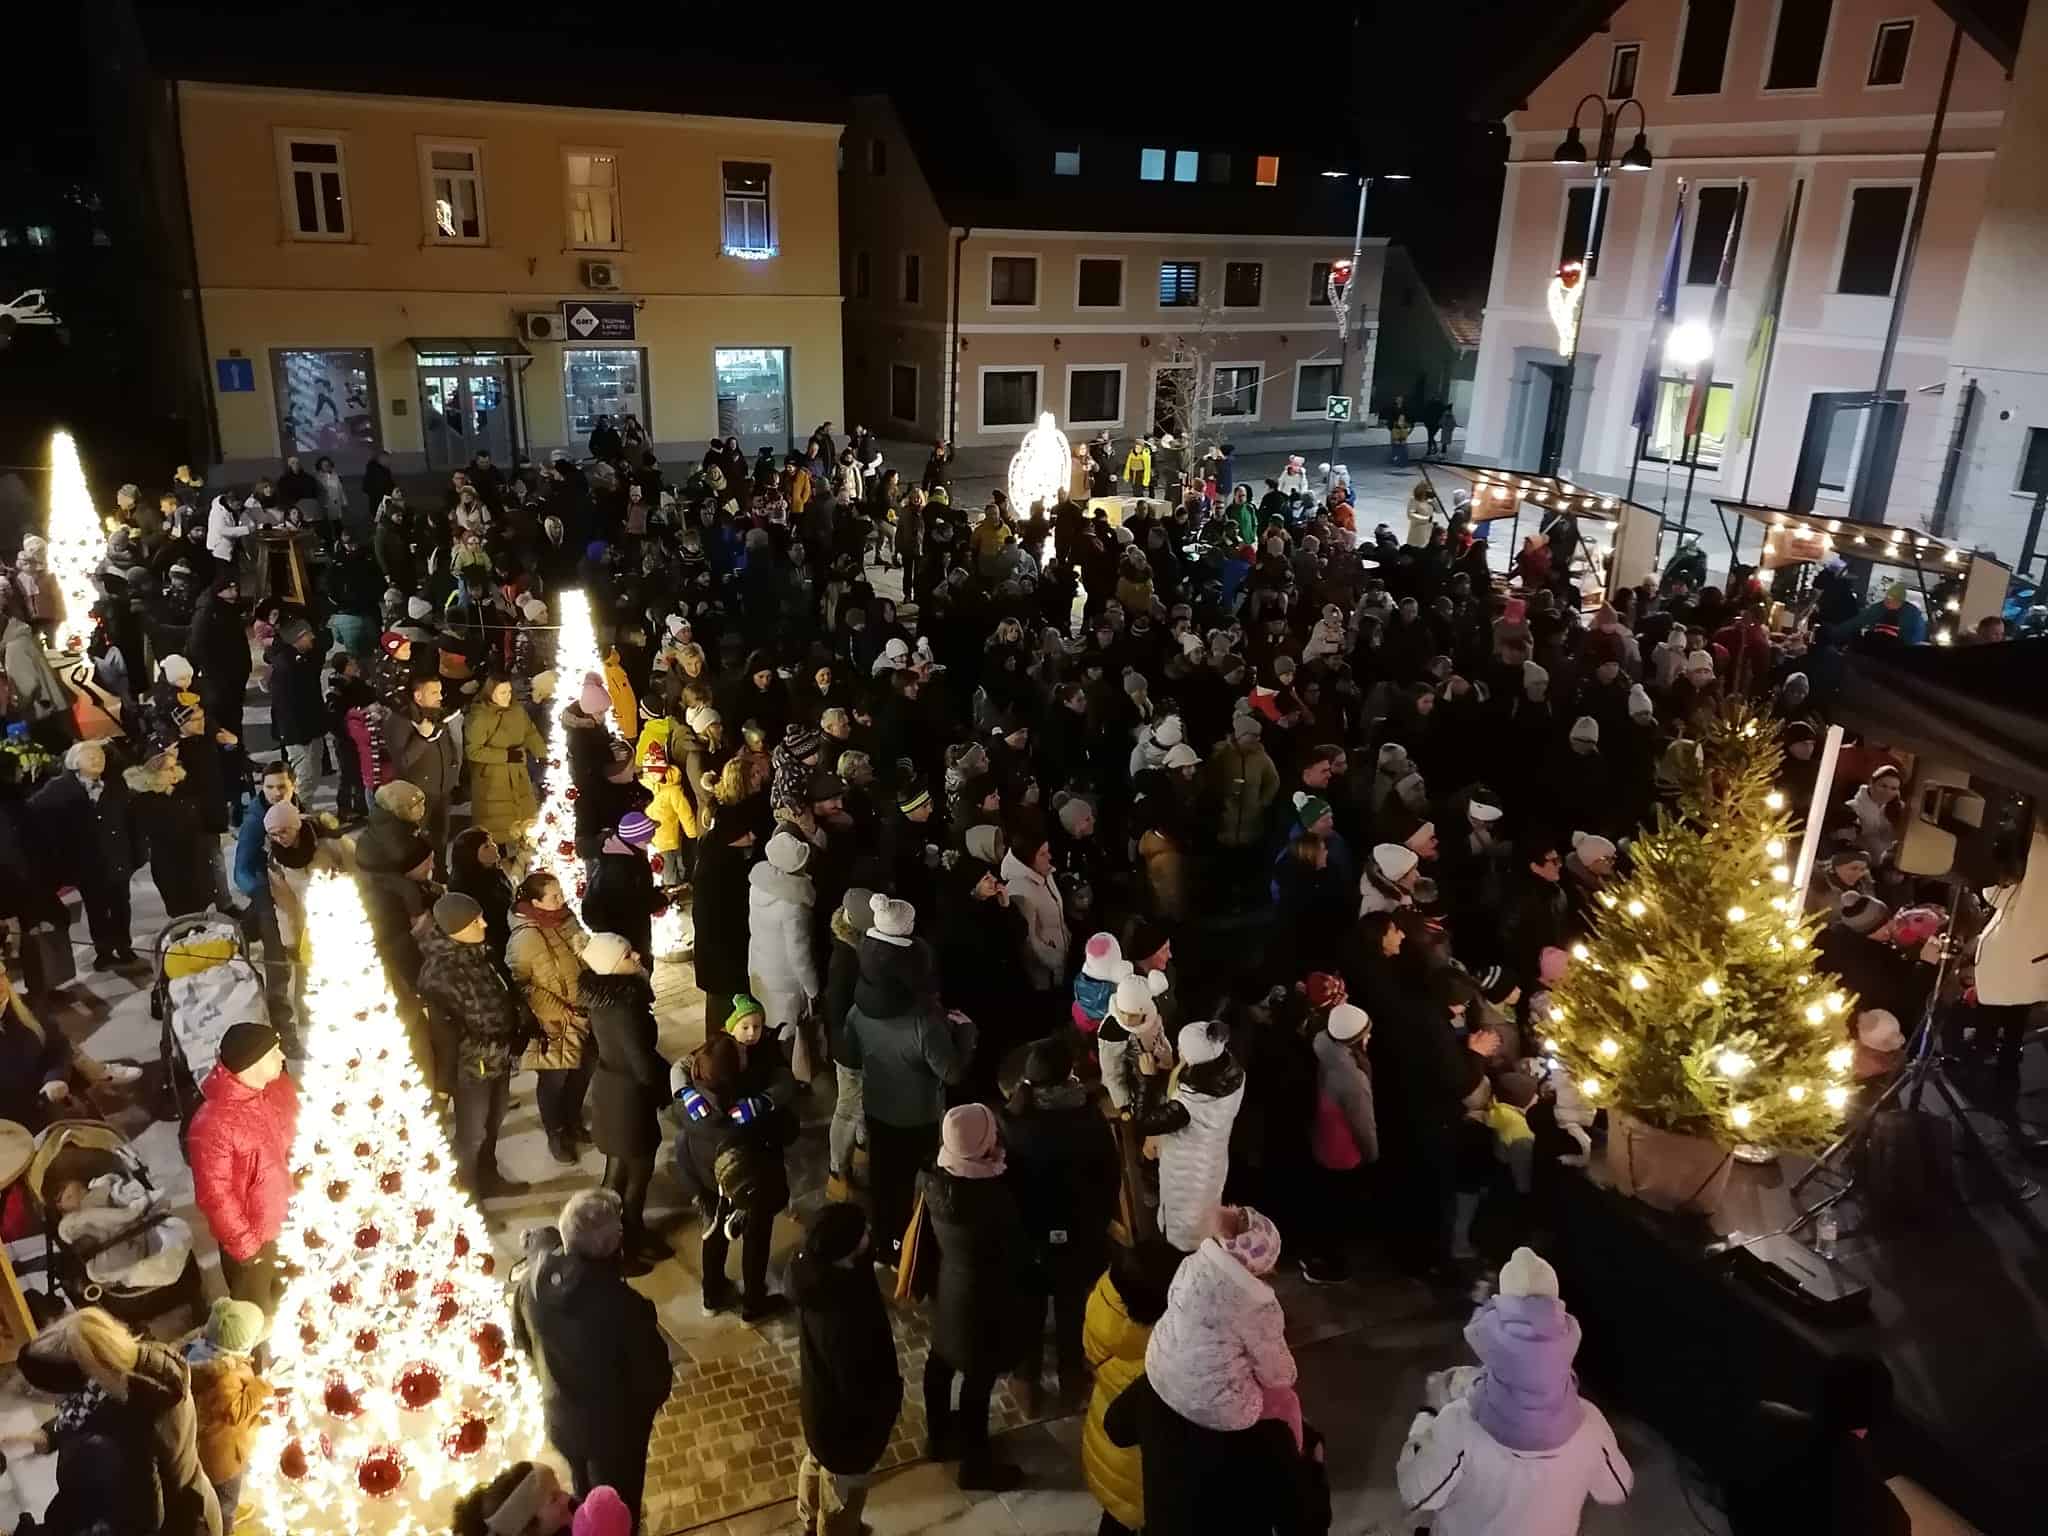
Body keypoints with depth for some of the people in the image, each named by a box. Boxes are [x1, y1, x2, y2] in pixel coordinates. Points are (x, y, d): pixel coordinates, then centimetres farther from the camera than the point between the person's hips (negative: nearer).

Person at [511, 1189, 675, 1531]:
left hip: (560, 1417, 5)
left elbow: (523, 1340, -1)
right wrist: (649, 1402, 0)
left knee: (585, 1494, 34)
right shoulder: (623, 1304, -38)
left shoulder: (531, 1278, -22)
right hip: (615, 1425, -5)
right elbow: (654, 1375, -22)